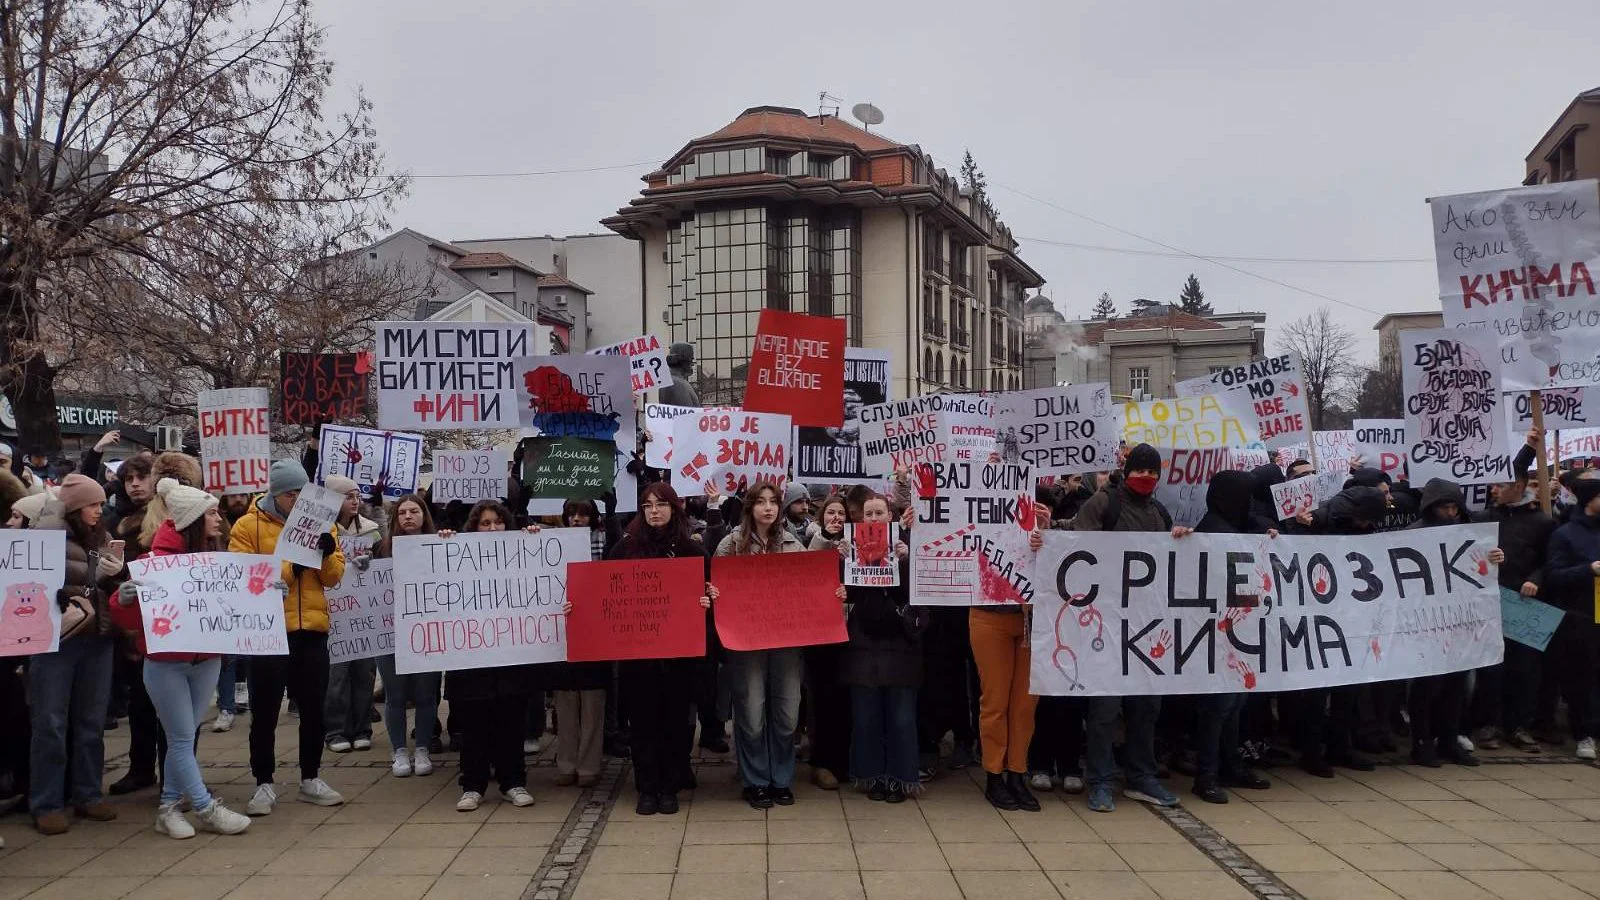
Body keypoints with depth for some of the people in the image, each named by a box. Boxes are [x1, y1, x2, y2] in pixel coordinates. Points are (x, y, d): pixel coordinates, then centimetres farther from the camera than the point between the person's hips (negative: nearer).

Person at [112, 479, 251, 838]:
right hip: (166, 663, -5)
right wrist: (125, 599, -34)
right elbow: (130, 617, -13)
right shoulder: (160, 559, -13)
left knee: (185, 737, 12)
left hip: (206, 661, 6)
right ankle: (207, 809, 7)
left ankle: (168, 808, 22)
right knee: (182, 739, 1)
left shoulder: (215, 557, 3)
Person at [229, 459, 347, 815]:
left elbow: (334, 577, 5)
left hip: (313, 629, 3)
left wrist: (328, 553, -14)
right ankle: (264, 783, 14)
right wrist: (288, 567, -21)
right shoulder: (248, 526, -2)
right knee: (265, 711, 3)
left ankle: (311, 779, 23)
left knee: (314, 708, 11)